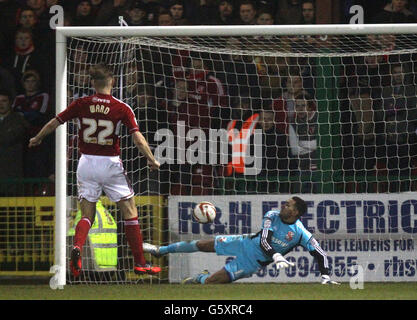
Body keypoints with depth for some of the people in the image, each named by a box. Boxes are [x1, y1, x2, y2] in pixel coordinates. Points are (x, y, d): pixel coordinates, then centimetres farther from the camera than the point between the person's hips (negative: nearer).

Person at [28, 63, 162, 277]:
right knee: (130, 212, 7)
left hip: (86, 163, 2)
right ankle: (140, 263, 6)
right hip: (110, 165, -2)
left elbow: (54, 123, 8)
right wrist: (152, 160, 2)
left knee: (87, 216, 8)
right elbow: (138, 139, -13)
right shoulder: (121, 108, -8)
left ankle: (77, 247, -22)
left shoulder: (81, 104, -2)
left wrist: (37, 139, 25)